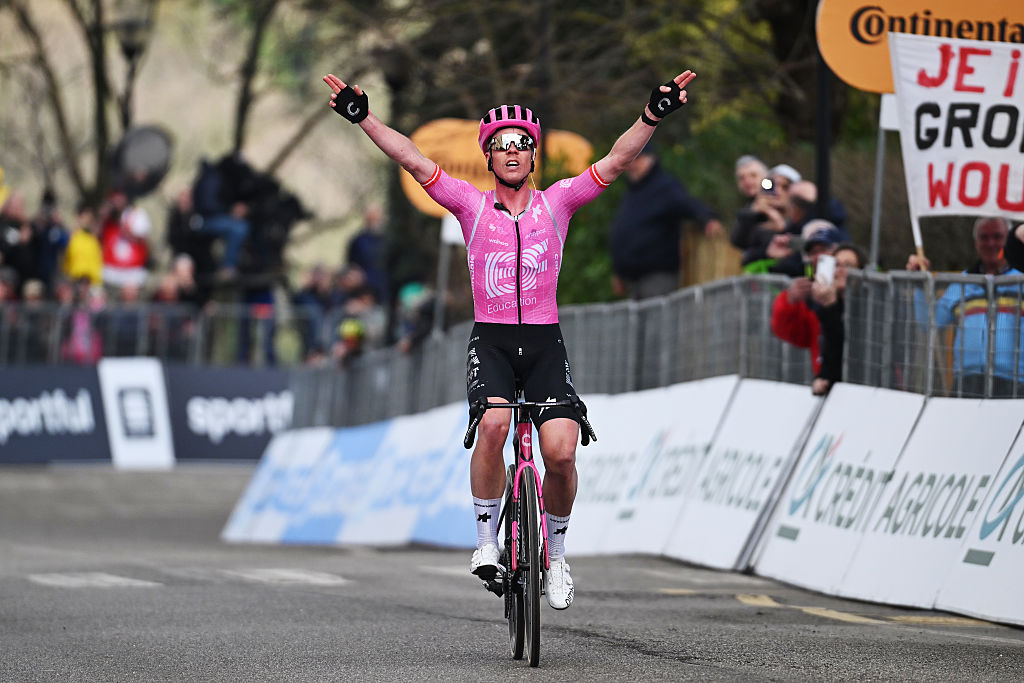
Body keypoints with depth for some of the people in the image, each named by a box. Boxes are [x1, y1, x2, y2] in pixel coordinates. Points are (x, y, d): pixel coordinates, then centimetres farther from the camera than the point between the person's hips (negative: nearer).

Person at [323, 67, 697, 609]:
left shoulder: (557, 201, 4)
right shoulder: (471, 204, 4)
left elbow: (616, 162, -6)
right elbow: (414, 162, -5)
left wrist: (652, 116, -19)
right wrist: (364, 119, -16)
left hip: (544, 342, 1)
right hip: (490, 340, -1)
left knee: (561, 452, -15)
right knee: (492, 425, -29)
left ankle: (555, 553, 10)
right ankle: (486, 538, -12)